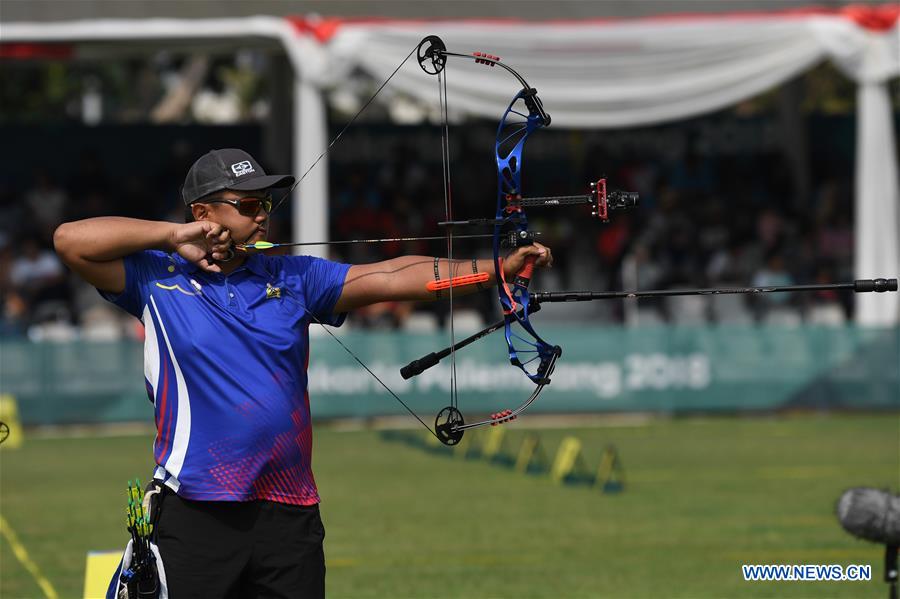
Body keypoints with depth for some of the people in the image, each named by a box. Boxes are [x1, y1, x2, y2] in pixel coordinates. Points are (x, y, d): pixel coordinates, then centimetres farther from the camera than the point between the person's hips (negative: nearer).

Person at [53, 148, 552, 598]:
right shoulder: (159, 279, 2)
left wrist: (498, 268, -5)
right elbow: (71, 241, -6)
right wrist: (172, 236, -6)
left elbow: (391, 277, 4)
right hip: (195, 517, -4)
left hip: (289, 513, 4)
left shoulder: (293, 280, 11)